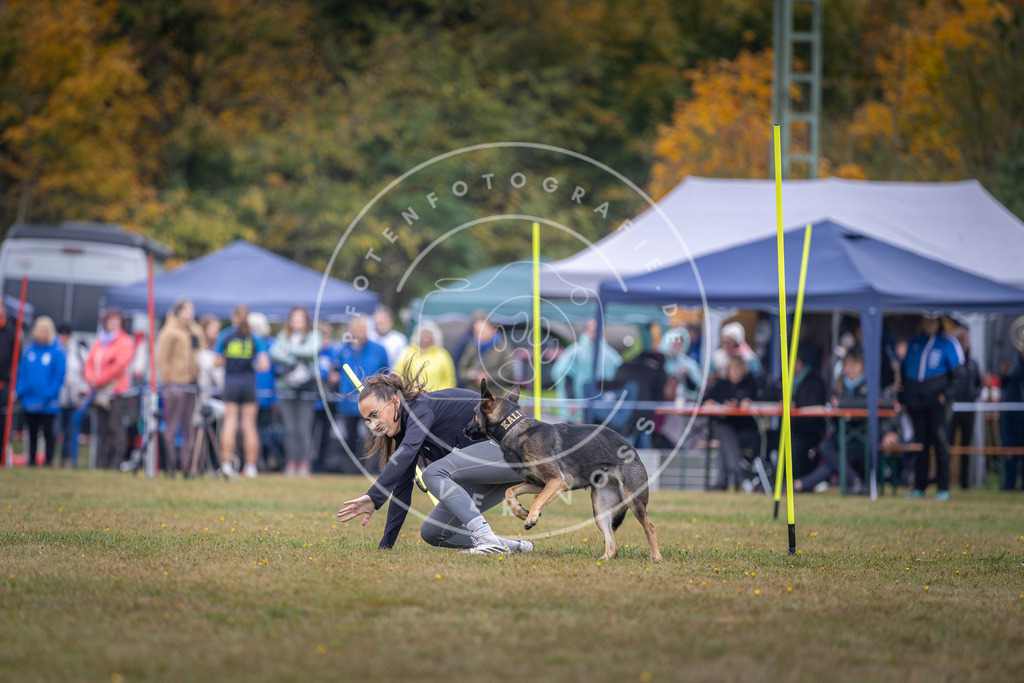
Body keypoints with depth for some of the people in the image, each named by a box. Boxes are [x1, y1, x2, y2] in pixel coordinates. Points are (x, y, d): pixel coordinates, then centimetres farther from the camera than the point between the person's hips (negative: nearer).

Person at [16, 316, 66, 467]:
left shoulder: (57, 352, -6)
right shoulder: (29, 350, 7)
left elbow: (59, 375, -8)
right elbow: (21, 372, 11)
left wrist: (49, 393, -15)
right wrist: (20, 390, -1)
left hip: (47, 403, -4)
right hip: (29, 401, 4)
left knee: (47, 431, 1)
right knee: (32, 432, 11)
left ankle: (49, 460, 8)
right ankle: (31, 459, 18)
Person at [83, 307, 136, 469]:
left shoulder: (125, 342, 0)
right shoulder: (98, 343, 19)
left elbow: (120, 365, -11)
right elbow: (89, 364, 15)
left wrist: (99, 380, -10)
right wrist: (91, 379, -6)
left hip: (117, 392, -6)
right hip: (99, 394, 6)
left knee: (115, 426, -13)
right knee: (102, 429, 4)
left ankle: (115, 462, -15)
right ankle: (101, 463, 5)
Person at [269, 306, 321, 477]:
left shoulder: (313, 336, 6)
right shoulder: (283, 336, 13)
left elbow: (312, 351, -12)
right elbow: (274, 353, -1)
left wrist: (290, 349, -8)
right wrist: (293, 362, -13)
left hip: (306, 387, -2)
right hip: (286, 385, 2)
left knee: (304, 429, -7)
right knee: (290, 428, -1)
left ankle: (304, 463, -5)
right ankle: (291, 463, 2)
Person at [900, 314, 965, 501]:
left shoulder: (948, 343, 4)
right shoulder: (914, 343, 16)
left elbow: (958, 375, 2)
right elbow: (904, 370, 21)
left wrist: (946, 394, -12)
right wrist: (904, 396, 9)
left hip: (937, 400, -3)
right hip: (915, 400, 3)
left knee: (940, 441, -5)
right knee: (920, 442, 2)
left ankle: (943, 487, -1)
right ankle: (919, 487, 6)